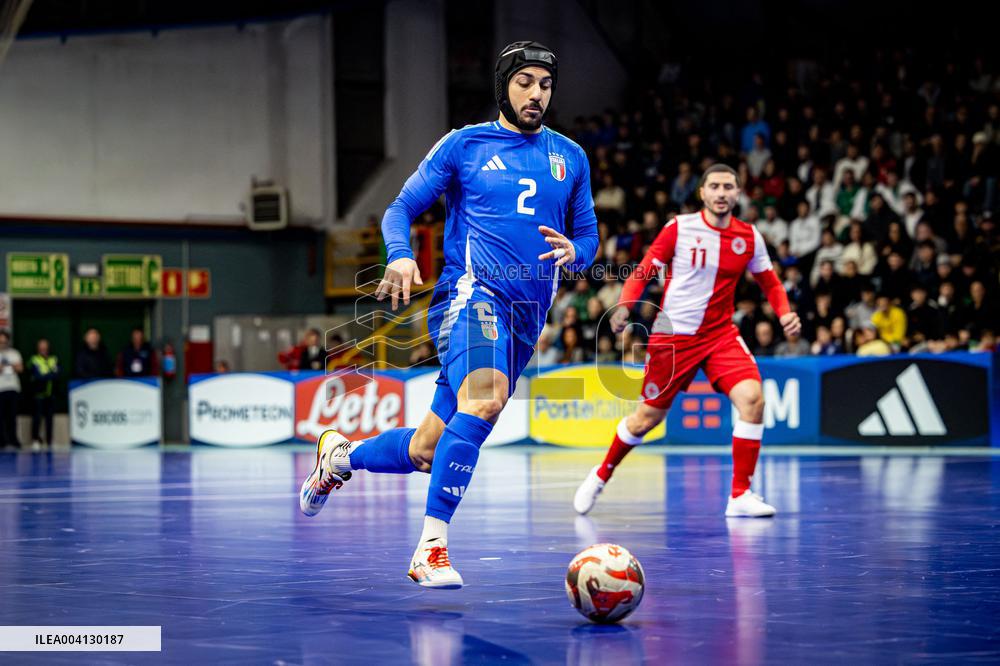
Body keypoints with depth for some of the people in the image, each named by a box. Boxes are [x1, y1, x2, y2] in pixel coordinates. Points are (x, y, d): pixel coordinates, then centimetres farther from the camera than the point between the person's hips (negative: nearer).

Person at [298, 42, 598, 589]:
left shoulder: (570, 158, 16)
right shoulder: (464, 145, 6)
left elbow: (587, 235, 21)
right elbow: (401, 209, 7)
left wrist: (572, 251, -4)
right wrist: (400, 255, -14)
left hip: (526, 317, 5)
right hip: (471, 291, -5)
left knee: (427, 452, 6)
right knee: (486, 399, -35)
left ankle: (340, 454, 37)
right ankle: (430, 548, -34)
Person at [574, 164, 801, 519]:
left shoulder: (749, 237, 0)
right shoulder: (679, 228, -8)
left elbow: (769, 282, 12)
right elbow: (643, 272, -2)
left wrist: (785, 313, -7)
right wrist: (625, 305, -20)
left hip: (721, 334, 2)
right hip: (672, 335, -2)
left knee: (752, 398, -21)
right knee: (648, 417, 5)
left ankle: (740, 496, -12)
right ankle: (600, 476, 33)